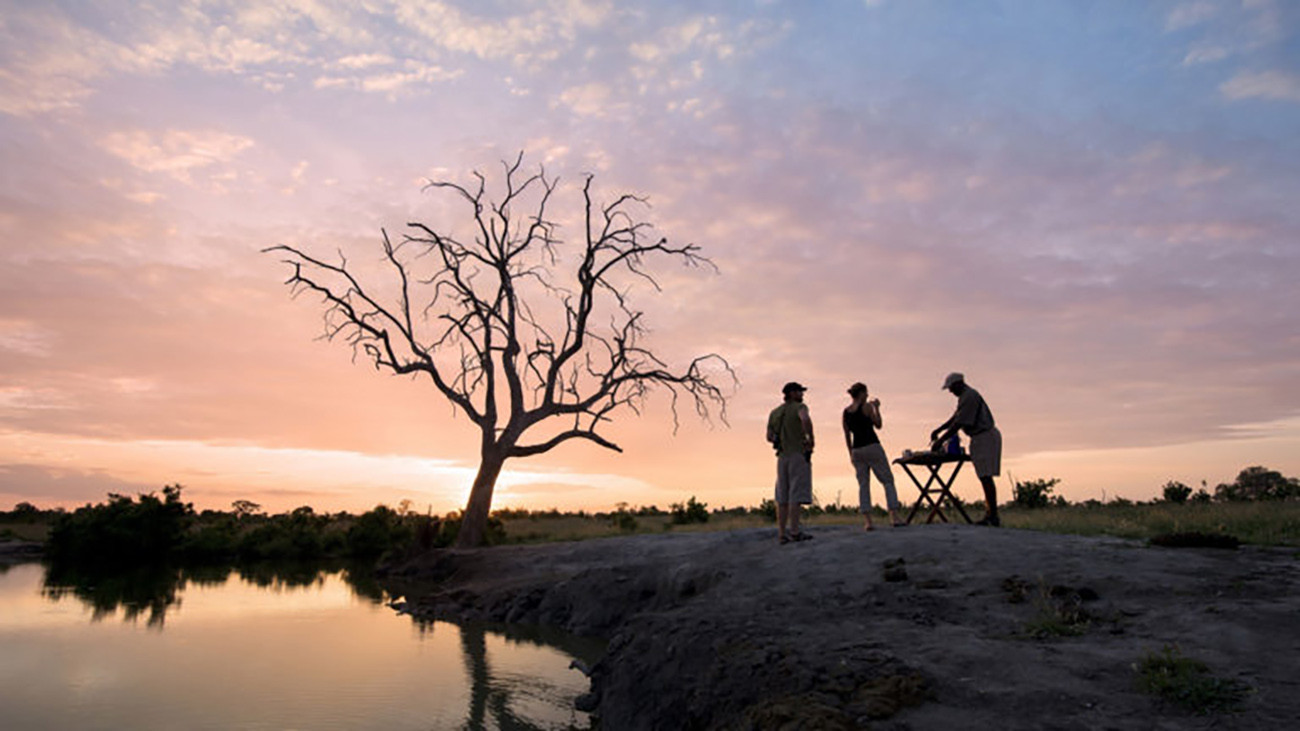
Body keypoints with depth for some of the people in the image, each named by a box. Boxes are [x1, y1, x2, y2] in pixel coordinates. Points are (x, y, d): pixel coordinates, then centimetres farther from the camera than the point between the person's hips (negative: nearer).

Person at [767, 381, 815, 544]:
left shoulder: (774, 412, 15)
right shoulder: (799, 407, -4)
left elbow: (769, 437, 14)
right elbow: (806, 419, -28)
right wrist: (811, 439, -15)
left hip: (782, 456, 6)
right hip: (799, 455, -6)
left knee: (783, 497, 5)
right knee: (796, 494, -8)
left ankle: (782, 533, 2)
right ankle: (794, 532, -11)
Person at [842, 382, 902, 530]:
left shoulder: (845, 412, 10)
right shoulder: (866, 406, -6)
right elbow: (878, 425, 2)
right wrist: (876, 408, 12)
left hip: (857, 450, 5)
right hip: (872, 447, -5)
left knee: (863, 485, 6)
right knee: (888, 480, 4)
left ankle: (867, 521, -1)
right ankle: (894, 517, -2)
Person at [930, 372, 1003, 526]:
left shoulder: (969, 396, -15)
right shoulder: (966, 396, 18)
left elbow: (959, 424, -19)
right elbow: (955, 418, 25)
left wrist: (941, 440, -15)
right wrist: (938, 430, 20)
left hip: (985, 437, -11)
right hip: (981, 438, 11)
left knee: (986, 477, -12)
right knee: (985, 477, 8)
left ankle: (993, 516, -12)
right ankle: (991, 514, 9)